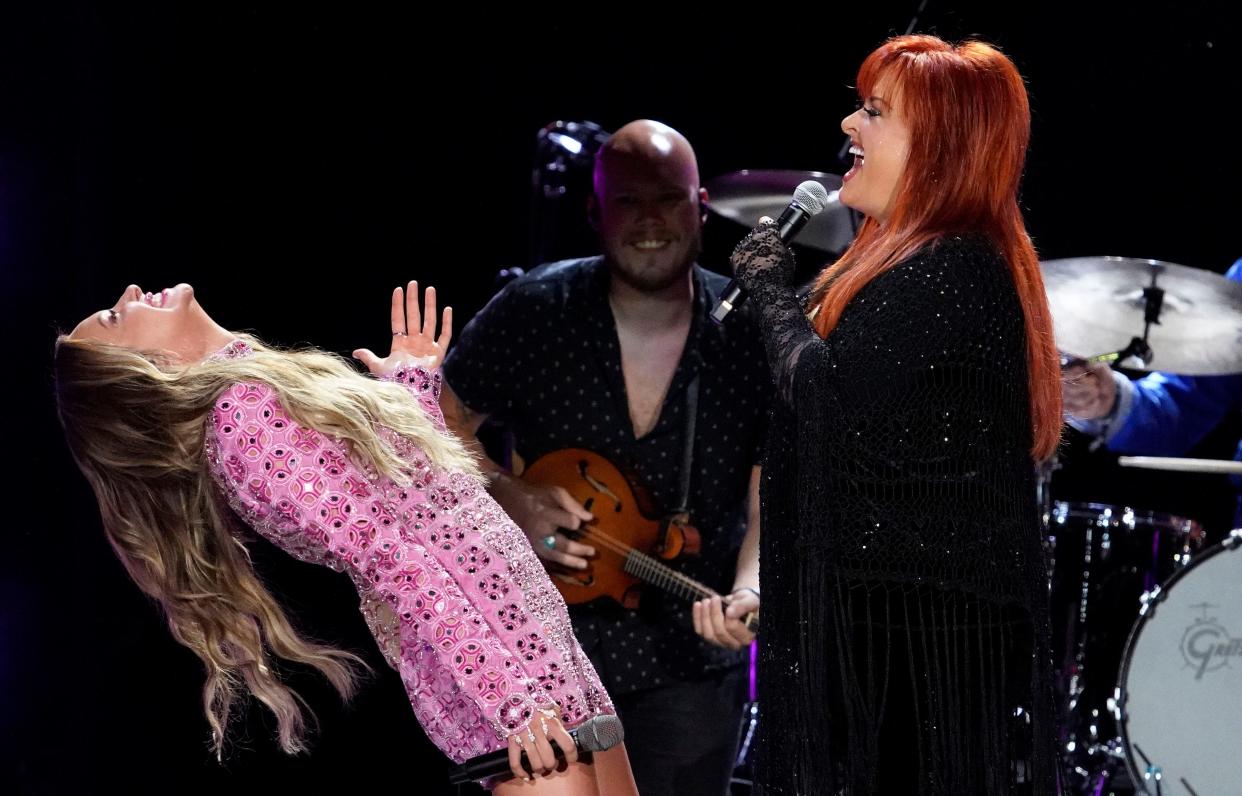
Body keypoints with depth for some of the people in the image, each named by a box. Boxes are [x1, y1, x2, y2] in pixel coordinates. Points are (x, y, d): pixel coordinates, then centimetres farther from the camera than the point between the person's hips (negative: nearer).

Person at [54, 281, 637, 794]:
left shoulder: (271, 385, 16)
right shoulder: (242, 411, -11)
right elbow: (384, 554, -18)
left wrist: (415, 385, 28)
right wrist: (510, 693, -22)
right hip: (493, 656, -9)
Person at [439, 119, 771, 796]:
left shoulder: (753, 337, -9)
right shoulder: (532, 313, -8)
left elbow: (773, 504, -12)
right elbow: (441, 423, 4)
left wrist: (747, 593, -31)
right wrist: (509, 497, -14)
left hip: (689, 669, 0)